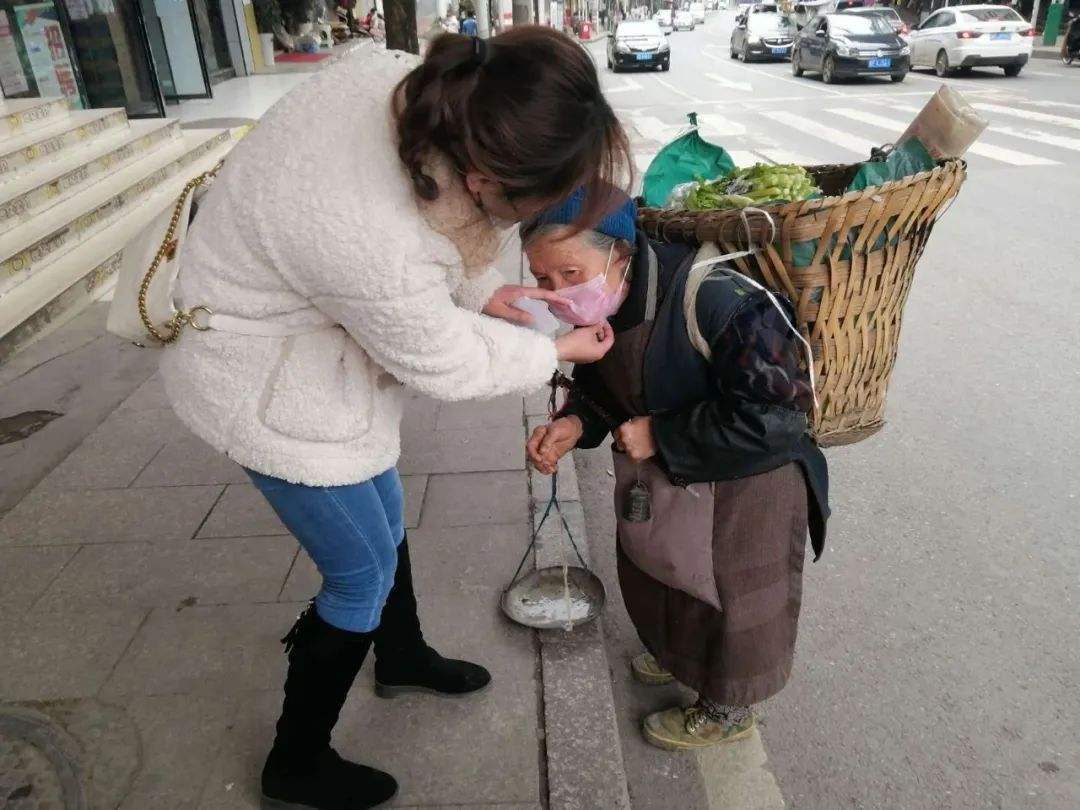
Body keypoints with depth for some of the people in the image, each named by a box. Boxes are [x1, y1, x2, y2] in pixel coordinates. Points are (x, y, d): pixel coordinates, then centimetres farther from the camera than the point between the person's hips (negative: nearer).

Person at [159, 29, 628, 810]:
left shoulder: (403, 78, -19)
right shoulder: (379, 246, -40)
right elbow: (444, 364, -21)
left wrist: (480, 290, -7)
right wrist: (555, 351, -7)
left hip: (281, 313, 9)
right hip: (268, 388, -8)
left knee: (384, 514, 24)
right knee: (364, 573, 7)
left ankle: (402, 656, 52)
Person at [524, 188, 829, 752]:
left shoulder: (712, 299, -36)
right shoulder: (596, 305, -11)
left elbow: (772, 412, -34)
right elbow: (601, 384, 5)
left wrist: (660, 436, -29)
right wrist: (575, 422, -17)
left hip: (747, 478, -7)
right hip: (661, 471, 8)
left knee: (729, 595, 13)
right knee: (651, 569, 26)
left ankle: (726, 709, 42)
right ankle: (680, 654, 57)